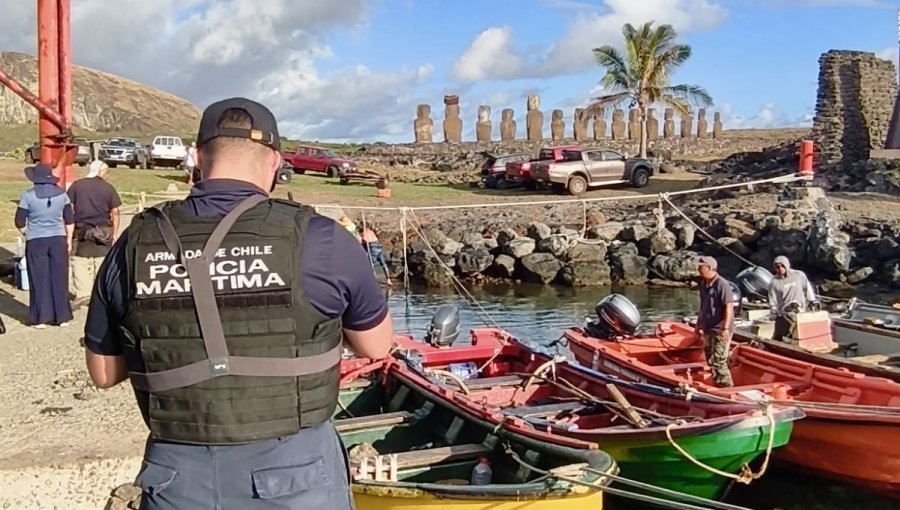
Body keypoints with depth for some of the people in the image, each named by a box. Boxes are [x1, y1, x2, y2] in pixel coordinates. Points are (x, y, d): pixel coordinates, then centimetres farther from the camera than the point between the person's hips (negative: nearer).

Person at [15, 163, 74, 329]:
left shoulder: (28, 195, -8)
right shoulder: (61, 194, 0)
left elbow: (20, 222, -4)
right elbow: (70, 220, 5)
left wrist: (28, 234, 15)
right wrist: (69, 240, 14)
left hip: (36, 241, -2)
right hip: (58, 239, 2)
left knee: (39, 280, 5)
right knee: (59, 279, 8)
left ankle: (40, 318, 9)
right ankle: (62, 317, 12)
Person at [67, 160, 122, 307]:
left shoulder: (76, 185, 1)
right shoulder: (108, 188, -1)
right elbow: (115, 213, -1)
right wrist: (114, 233, 5)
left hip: (81, 231, 0)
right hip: (103, 233, 0)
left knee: (80, 264, 5)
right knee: (102, 265, 8)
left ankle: (82, 295, 2)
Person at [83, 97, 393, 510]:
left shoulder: (134, 246, -4)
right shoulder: (319, 239, -13)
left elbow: (104, 373, 8)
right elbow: (377, 346, 2)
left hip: (178, 475, 2)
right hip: (293, 468, -1)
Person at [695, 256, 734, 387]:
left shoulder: (722, 284, -17)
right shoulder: (703, 284, 9)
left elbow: (729, 307, -20)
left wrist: (726, 328, -24)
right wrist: (699, 324, 21)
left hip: (720, 330, -9)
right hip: (708, 329, 9)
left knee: (718, 361, -8)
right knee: (710, 360, 15)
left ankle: (726, 387, 3)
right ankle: (717, 384, 26)